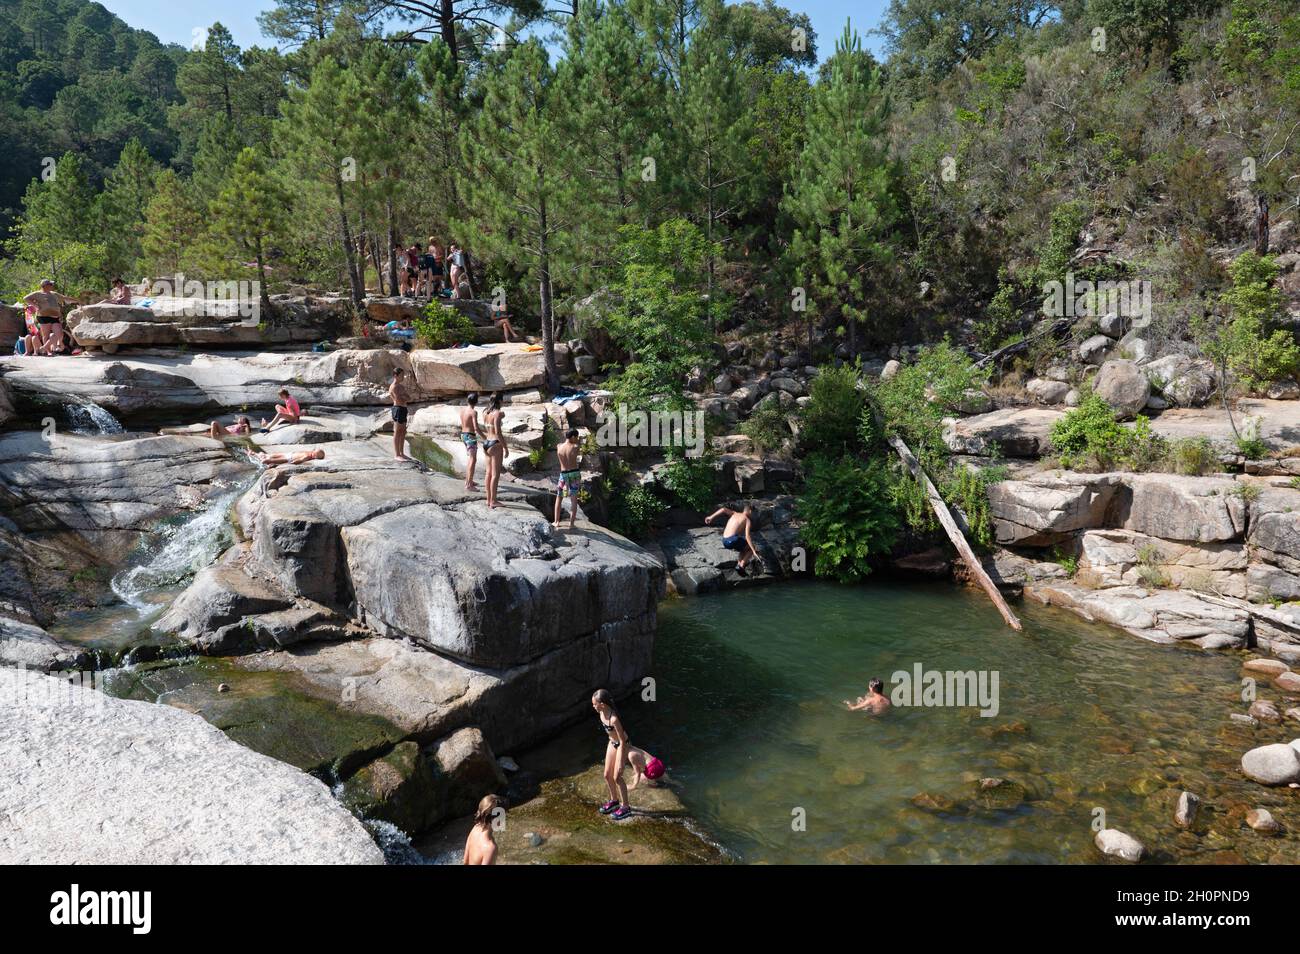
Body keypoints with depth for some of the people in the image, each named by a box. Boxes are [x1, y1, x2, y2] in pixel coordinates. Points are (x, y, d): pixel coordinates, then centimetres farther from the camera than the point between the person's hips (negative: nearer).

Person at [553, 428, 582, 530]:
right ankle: (571, 523, 5)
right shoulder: (575, 447, -10)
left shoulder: (559, 447, -3)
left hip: (563, 474, 2)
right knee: (574, 499, 5)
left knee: (559, 498, 15)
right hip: (575, 473, -2)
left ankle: (556, 522, 15)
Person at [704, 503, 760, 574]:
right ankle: (741, 566, -2)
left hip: (724, 541, 7)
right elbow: (747, 536, -12)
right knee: (751, 549, 15)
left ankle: (739, 564, 16)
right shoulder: (747, 520, 2)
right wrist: (754, 552, -15)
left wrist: (711, 517, 10)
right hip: (733, 540, -7)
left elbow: (723, 509, 4)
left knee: (745, 548, 31)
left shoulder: (735, 514, 21)